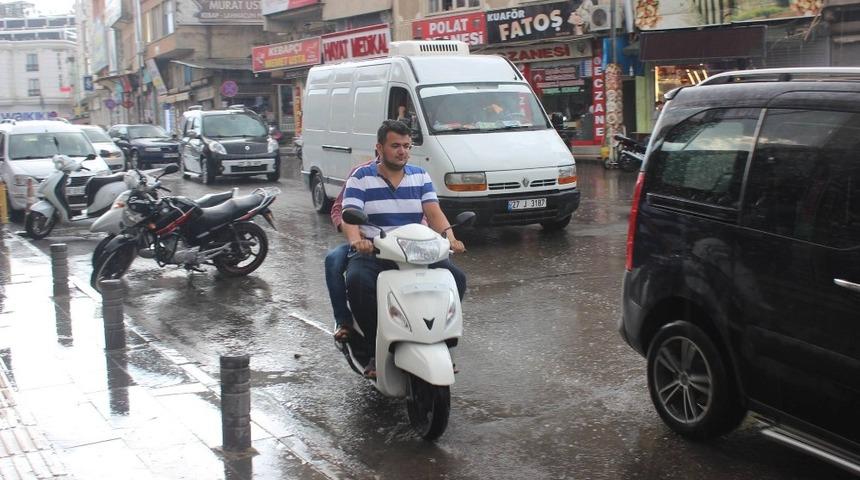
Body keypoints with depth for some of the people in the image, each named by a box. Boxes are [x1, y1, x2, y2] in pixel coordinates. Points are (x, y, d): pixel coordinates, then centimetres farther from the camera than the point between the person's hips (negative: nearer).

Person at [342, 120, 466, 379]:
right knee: (357, 281, -36)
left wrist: (449, 237, -22)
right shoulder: (361, 178, 4)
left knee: (456, 278, -20)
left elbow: (433, 211, 0)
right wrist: (356, 240, -33)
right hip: (371, 253, -3)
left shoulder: (420, 176, 14)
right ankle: (377, 350, -21)